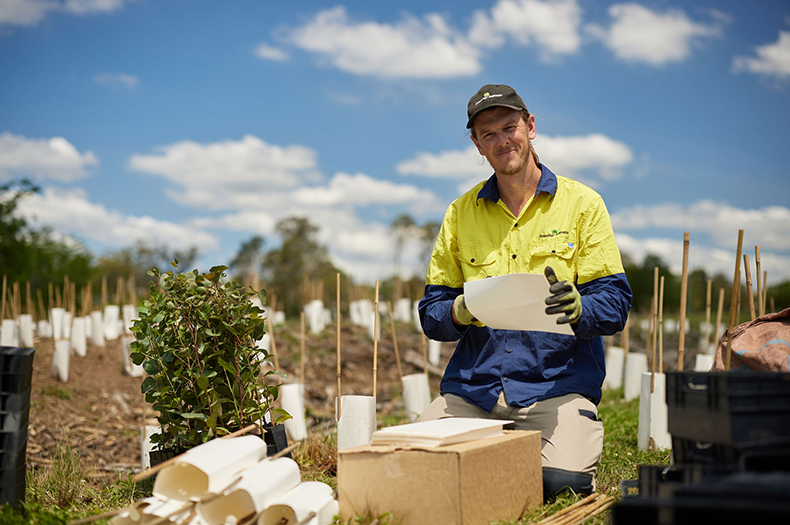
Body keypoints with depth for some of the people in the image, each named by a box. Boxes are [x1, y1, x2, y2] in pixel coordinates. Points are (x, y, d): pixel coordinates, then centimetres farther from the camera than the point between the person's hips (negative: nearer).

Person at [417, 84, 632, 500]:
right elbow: (431, 313, 11)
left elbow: (615, 304, -1)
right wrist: (461, 311, -13)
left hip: (557, 382, -2)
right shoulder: (461, 213, 12)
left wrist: (576, 306, -23)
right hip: (474, 383, 3)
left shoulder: (582, 204, 4)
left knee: (562, 480, -27)